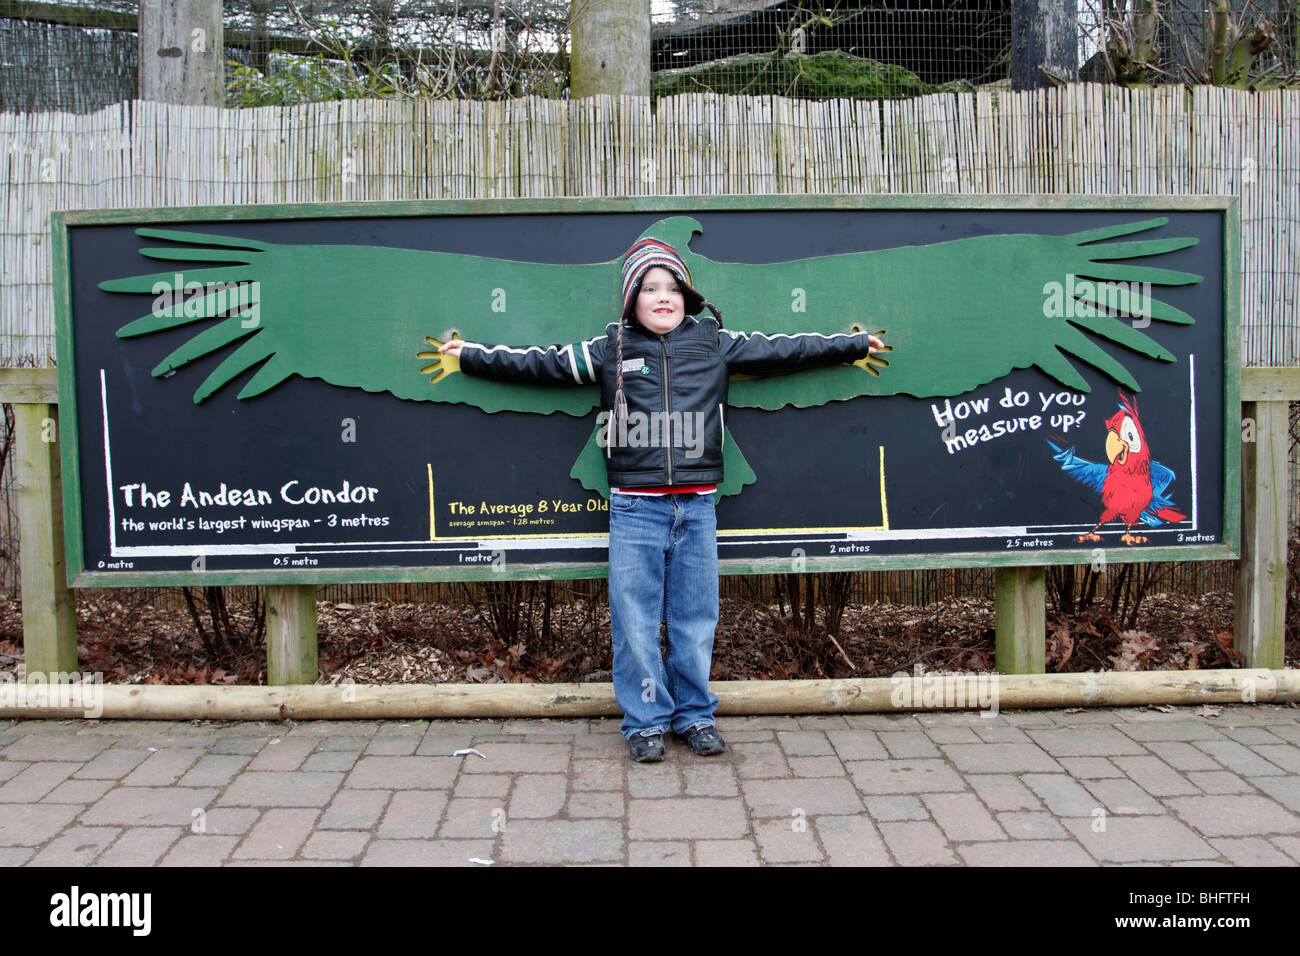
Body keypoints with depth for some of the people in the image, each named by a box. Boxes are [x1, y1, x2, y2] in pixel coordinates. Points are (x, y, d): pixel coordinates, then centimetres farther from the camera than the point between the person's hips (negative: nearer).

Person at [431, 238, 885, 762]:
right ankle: (645, 721, 19)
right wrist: (469, 356, 8)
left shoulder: (715, 344, 9)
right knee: (635, 619, 3)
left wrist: (854, 345, 17)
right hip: (634, 508, -1)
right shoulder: (611, 349, 5)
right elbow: (541, 362, 8)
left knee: (695, 618, 8)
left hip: (697, 507, 1)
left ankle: (695, 714, 25)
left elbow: (781, 349, 14)